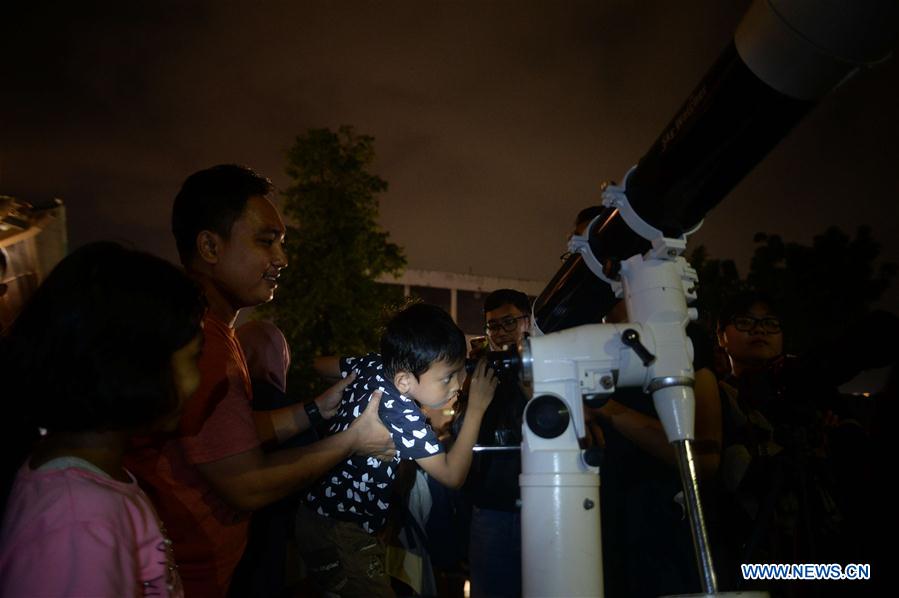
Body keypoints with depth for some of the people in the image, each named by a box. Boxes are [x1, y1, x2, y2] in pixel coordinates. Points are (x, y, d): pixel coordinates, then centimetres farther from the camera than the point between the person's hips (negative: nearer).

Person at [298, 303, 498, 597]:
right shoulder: (403, 417, -28)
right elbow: (452, 475, -21)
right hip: (338, 534, -9)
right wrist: (476, 408, -18)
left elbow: (321, 365, 12)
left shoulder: (372, 365, -7)